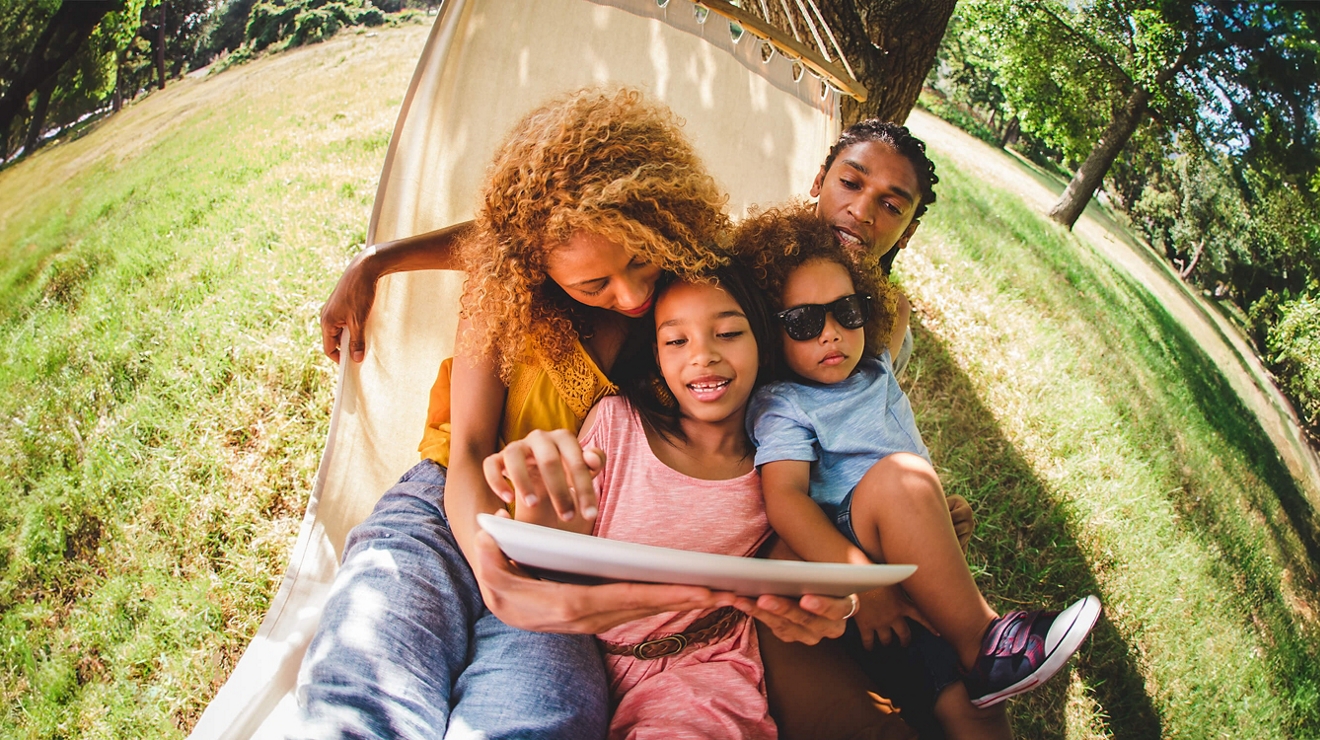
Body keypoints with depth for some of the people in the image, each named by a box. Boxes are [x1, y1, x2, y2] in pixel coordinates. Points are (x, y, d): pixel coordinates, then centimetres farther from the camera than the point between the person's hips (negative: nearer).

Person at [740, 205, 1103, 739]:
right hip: (845, 548, -5)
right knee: (898, 475, -33)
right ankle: (980, 641, -23)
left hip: (916, 565, 6)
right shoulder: (782, 405, -4)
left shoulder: (877, 370, 17)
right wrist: (859, 579, -29)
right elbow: (785, 498, -19)